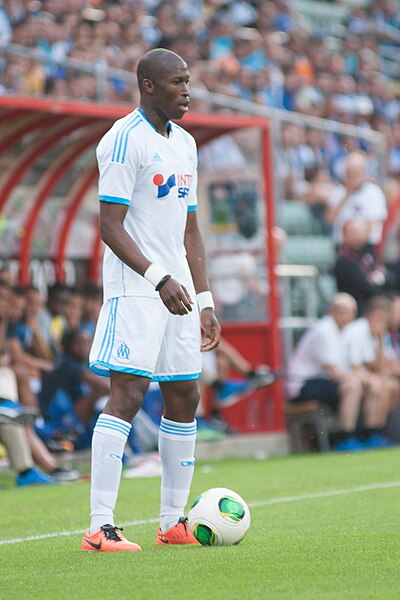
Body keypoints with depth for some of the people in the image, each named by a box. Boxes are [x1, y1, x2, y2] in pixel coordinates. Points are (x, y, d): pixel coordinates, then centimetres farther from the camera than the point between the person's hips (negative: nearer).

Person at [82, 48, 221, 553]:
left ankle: (173, 522, 18)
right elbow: (110, 225, -16)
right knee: (128, 392, -15)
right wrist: (158, 278, -25)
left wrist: (205, 299, 15)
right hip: (134, 289, -9)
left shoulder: (184, 143, 16)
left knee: (185, 396, 9)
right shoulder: (124, 139, -11)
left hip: (177, 291, 9)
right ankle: (99, 527, -16)